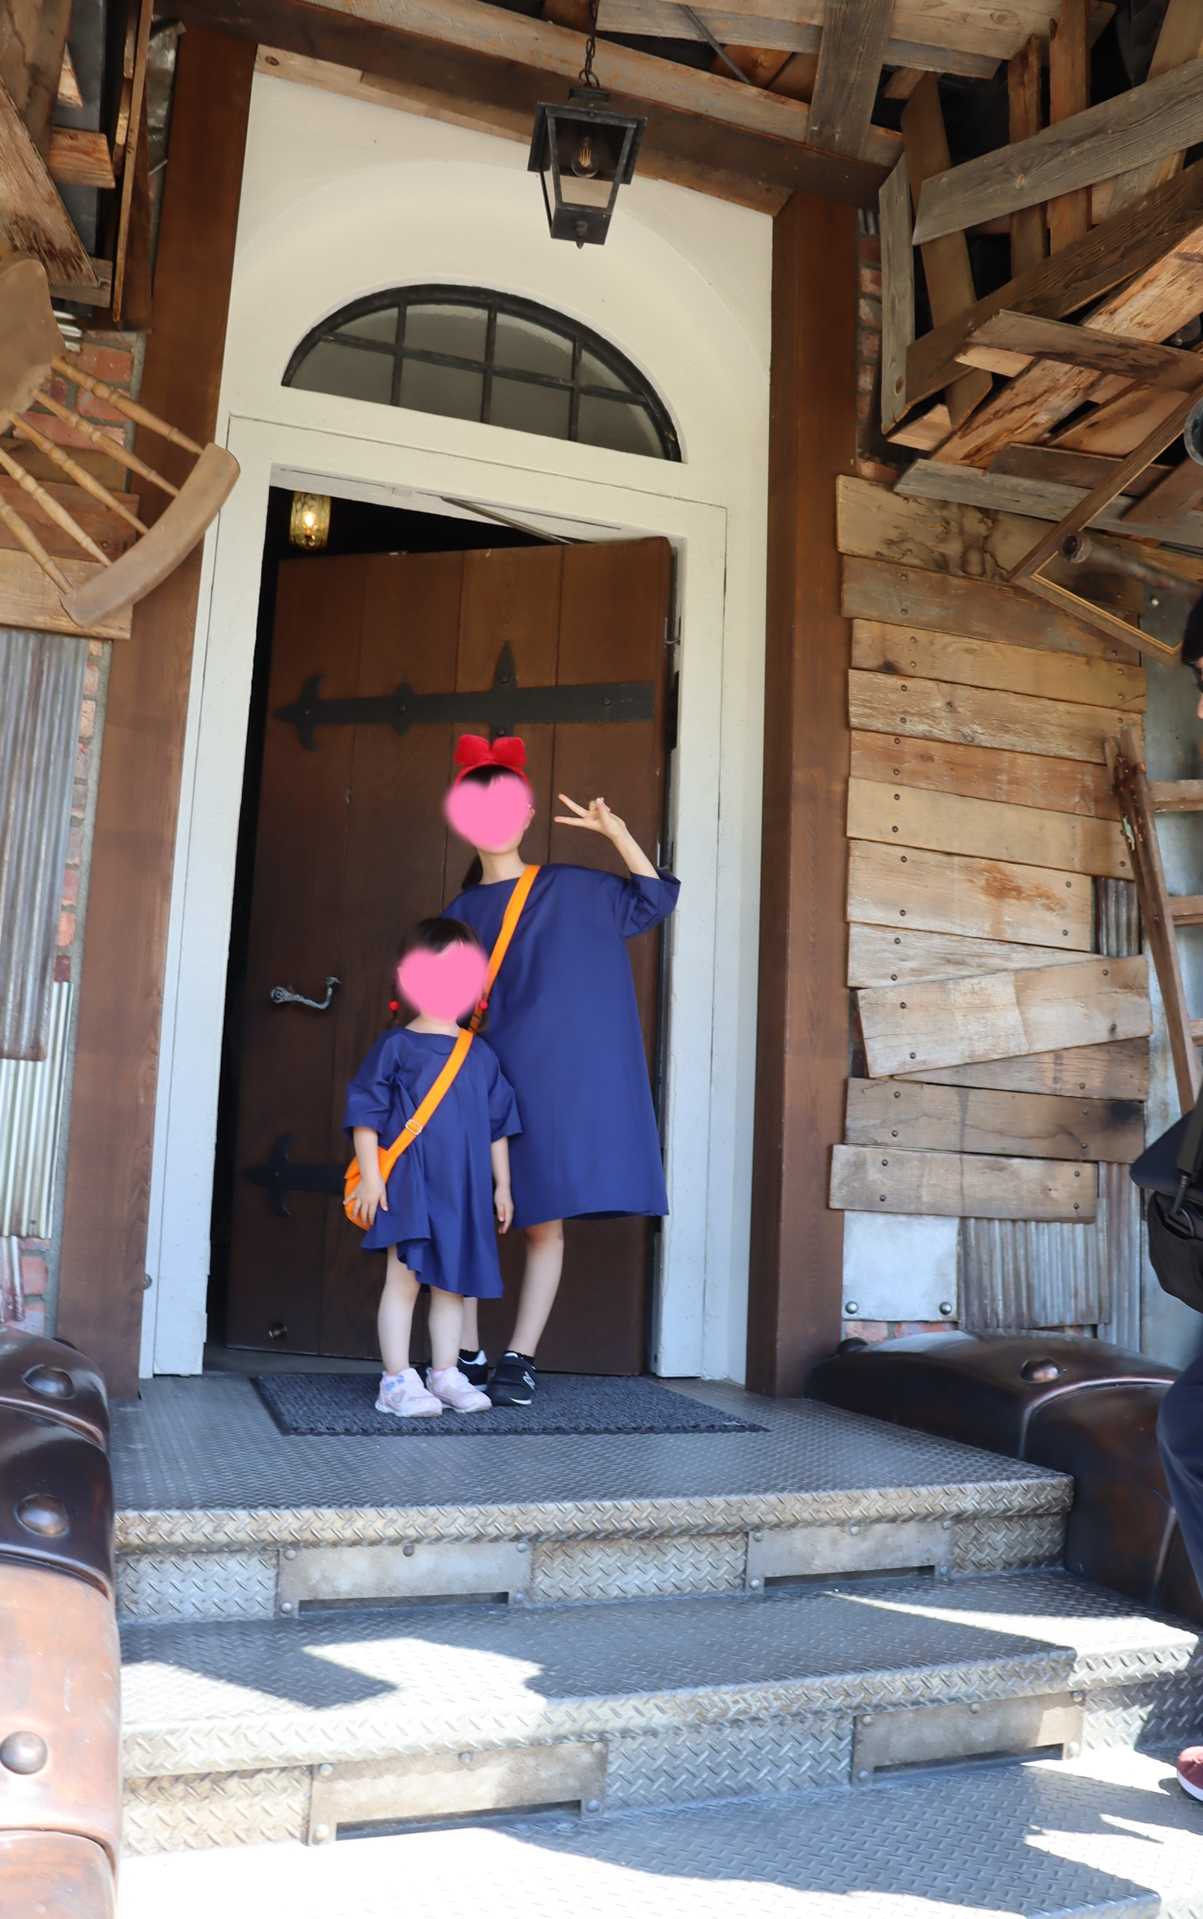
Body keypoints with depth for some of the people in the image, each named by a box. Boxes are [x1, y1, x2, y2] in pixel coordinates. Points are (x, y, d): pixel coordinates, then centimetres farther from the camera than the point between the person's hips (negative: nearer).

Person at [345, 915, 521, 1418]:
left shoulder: (481, 1056, 11)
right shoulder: (395, 1047, -2)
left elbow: (497, 1125, 15)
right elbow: (366, 1113, -3)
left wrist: (502, 1185, 13)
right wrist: (370, 1175, -10)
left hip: (464, 1189, 5)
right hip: (408, 1184, -5)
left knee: (452, 1283, 11)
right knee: (404, 1278, -3)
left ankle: (445, 1375, 20)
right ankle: (397, 1380, 4)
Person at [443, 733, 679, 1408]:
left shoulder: (570, 889, 7)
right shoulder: (461, 914, 11)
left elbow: (655, 900, 12)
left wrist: (615, 829, 1)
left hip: (557, 1079, -1)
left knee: (544, 1223, -2)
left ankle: (520, 1359, 7)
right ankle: (466, 1356, 10)